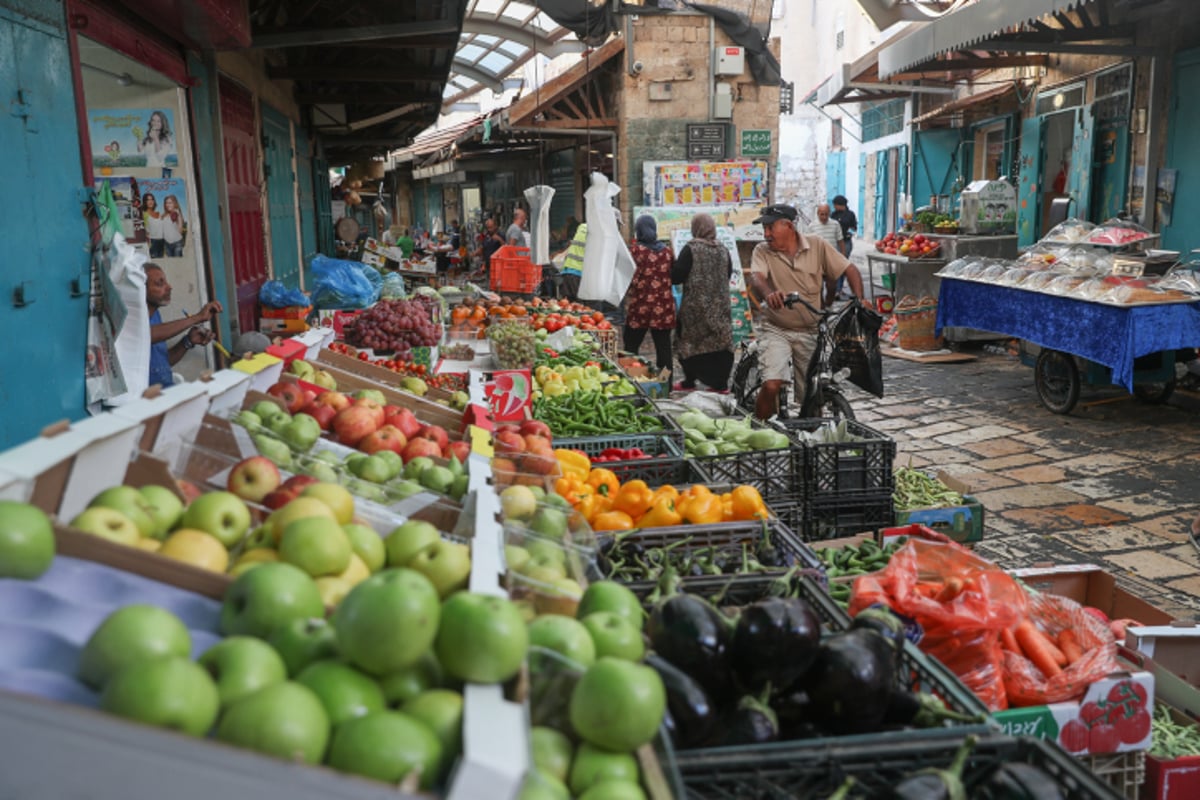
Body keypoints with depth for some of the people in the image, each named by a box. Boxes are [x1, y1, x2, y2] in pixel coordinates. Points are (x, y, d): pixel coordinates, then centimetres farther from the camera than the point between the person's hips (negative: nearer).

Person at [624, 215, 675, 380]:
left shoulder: (636, 250, -7)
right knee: (663, 346, 7)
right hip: (664, 306, 4)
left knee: (631, 347, 6)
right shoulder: (666, 251, 5)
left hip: (640, 306, -4)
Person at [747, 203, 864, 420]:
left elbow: (850, 270, 0)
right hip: (776, 330, -2)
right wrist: (767, 294, -47)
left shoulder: (817, 246, -2)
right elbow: (756, 278, -24)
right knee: (771, 385, -22)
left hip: (811, 333, 2)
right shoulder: (762, 251, -5)